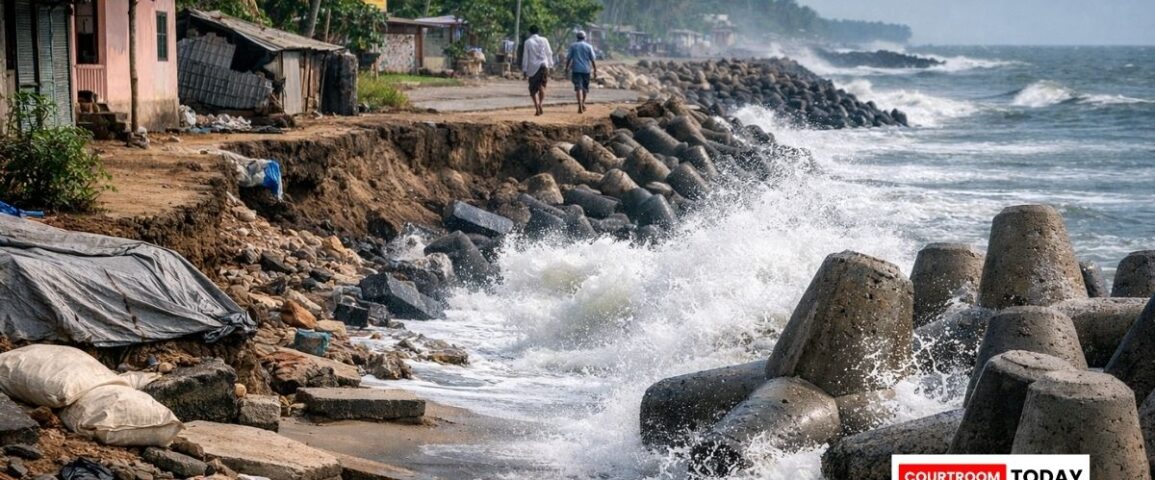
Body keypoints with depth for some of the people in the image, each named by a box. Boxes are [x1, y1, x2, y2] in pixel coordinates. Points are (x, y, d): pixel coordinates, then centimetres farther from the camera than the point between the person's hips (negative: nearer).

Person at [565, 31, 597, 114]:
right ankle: (583, 104, 31)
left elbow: (568, 58, 1)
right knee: (585, 88, 18)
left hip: (576, 70, -1)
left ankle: (580, 106, -24)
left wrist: (567, 68, 13)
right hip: (586, 70, 1)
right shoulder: (589, 47, 2)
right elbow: (593, 60, 0)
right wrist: (595, 70, 4)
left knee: (578, 88, -9)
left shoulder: (573, 46, 2)